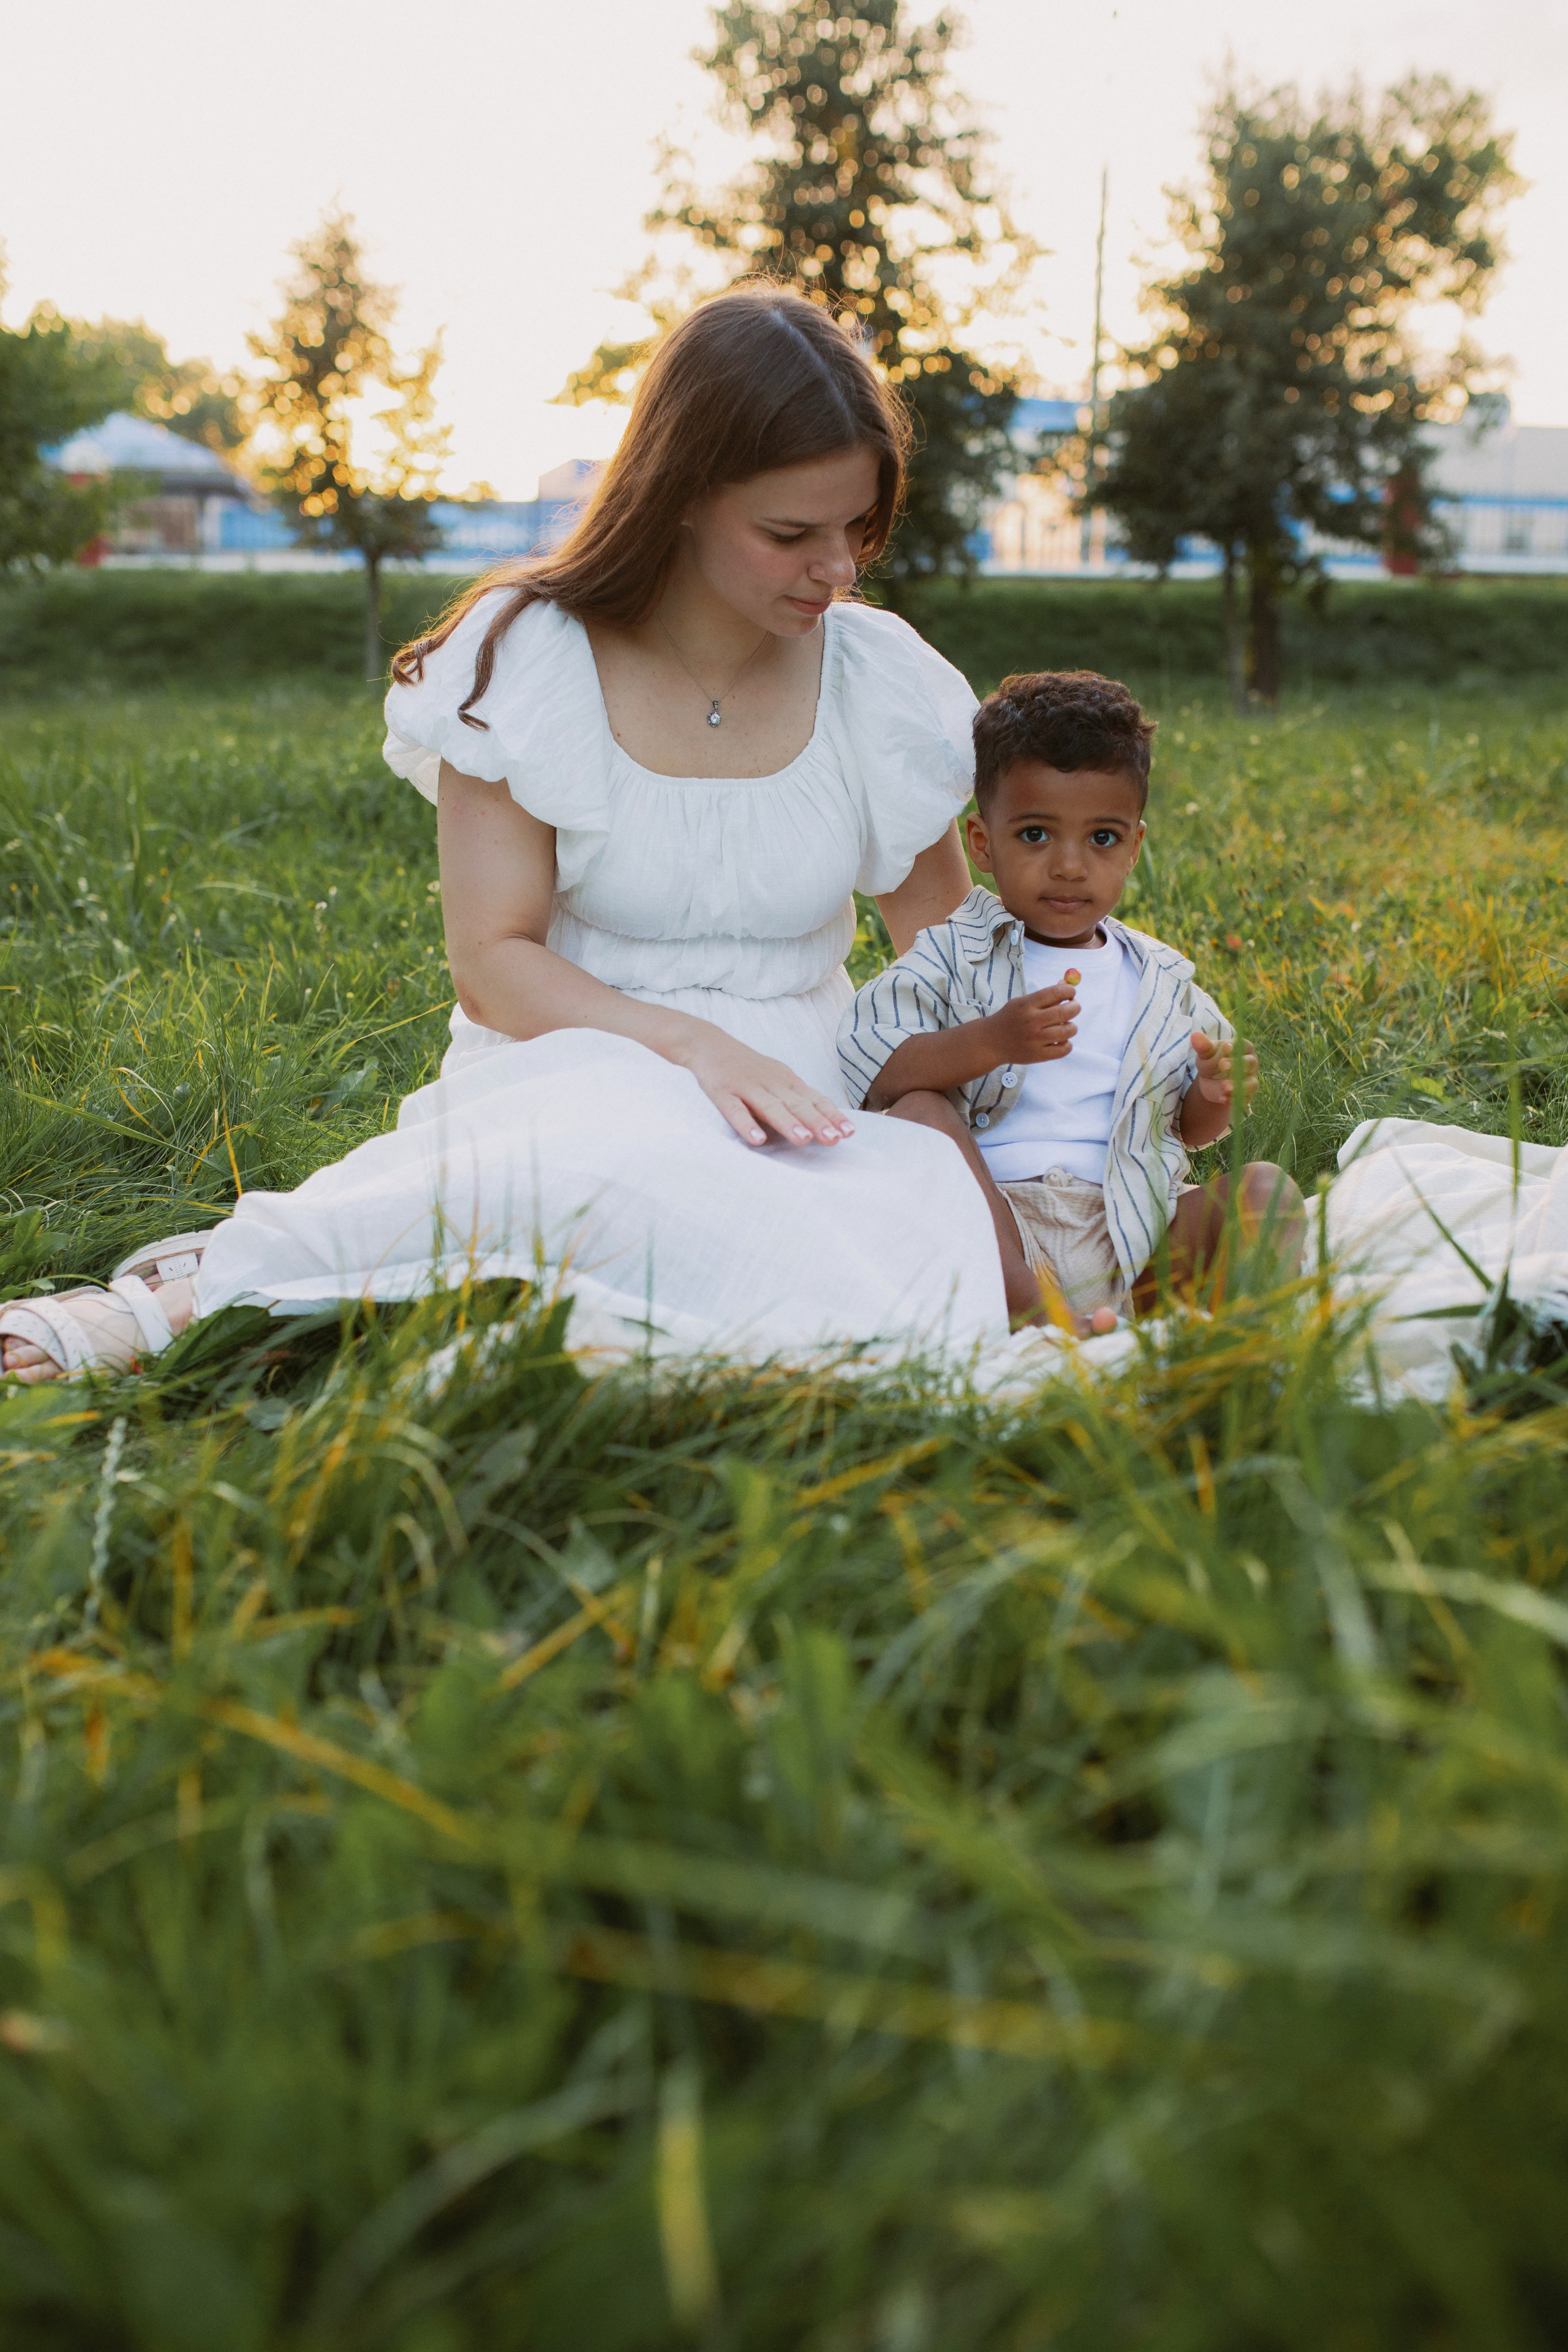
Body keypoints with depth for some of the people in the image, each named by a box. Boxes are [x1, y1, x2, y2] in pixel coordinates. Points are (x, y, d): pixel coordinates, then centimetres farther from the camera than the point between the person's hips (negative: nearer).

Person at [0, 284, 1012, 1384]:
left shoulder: (883, 682, 5)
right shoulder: (530, 660, -2)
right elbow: (493, 961, -6)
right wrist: (689, 1043, -23)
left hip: (798, 1097, 4)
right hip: (575, 1066, -3)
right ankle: (213, 1280, -31)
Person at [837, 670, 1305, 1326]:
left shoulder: (1162, 982, 17)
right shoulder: (954, 956, 5)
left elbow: (1186, 1130, 22)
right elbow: (871, 1069, -10)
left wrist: (1214, 1099, -3)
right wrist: (990, 1041, -24)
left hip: (1128, 1233, 3)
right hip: (990, 1219, -3)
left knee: (1266, 1187, -15)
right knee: (919, 1112, -26)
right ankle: (1027, 1300, -40)